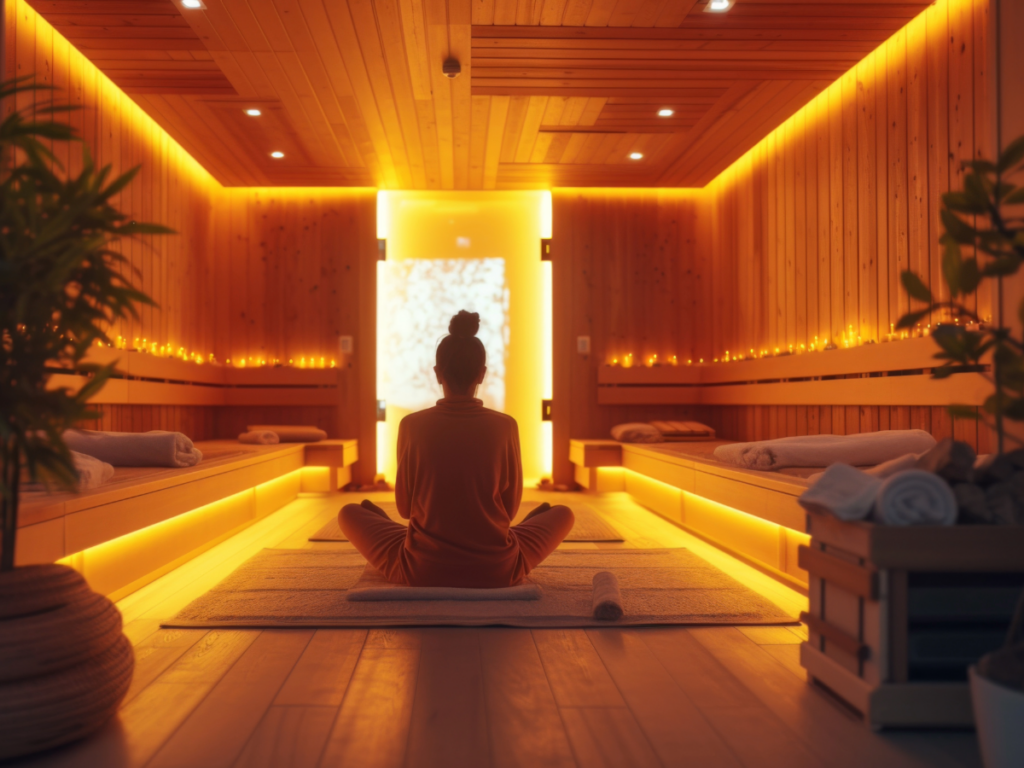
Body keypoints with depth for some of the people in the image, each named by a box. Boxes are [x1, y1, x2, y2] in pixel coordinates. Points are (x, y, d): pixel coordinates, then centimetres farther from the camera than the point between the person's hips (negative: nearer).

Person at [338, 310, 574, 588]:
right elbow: (510, 507, 4)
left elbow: (405, 507, 3)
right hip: (496, 570, 1)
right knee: (563, 513, 27)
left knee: (349, 513, 26)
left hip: (422, 569, 0)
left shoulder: (411, 425, -9)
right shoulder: (505, 426, -8)